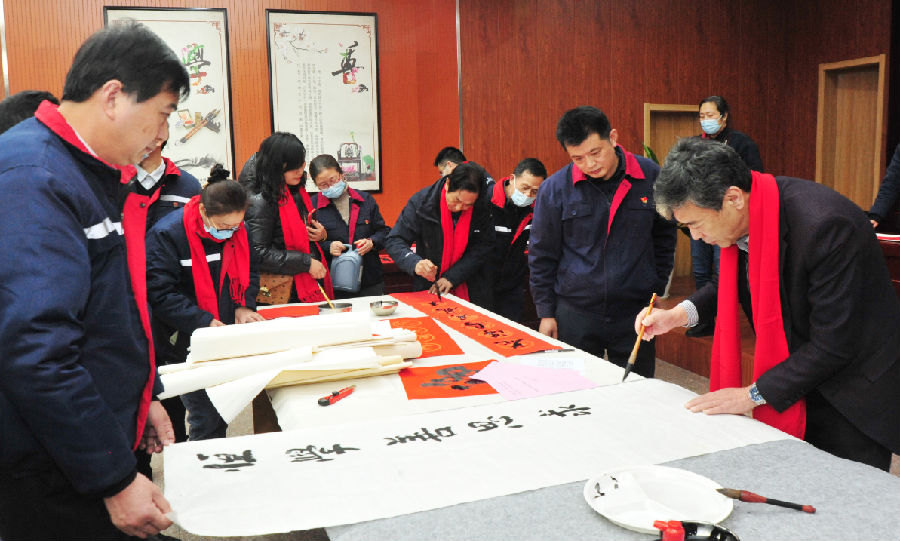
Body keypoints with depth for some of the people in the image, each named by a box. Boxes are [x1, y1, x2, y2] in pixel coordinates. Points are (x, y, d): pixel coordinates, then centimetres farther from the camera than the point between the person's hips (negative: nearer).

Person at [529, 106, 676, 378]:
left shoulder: (651, 177, -2)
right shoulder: (554, 188, -6)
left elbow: (664, 238, 12)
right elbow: (542, 256, 3)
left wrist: (656, 291, 10)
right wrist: (546, 313, 3)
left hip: (635, 313, 1)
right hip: (574, 315, -1)